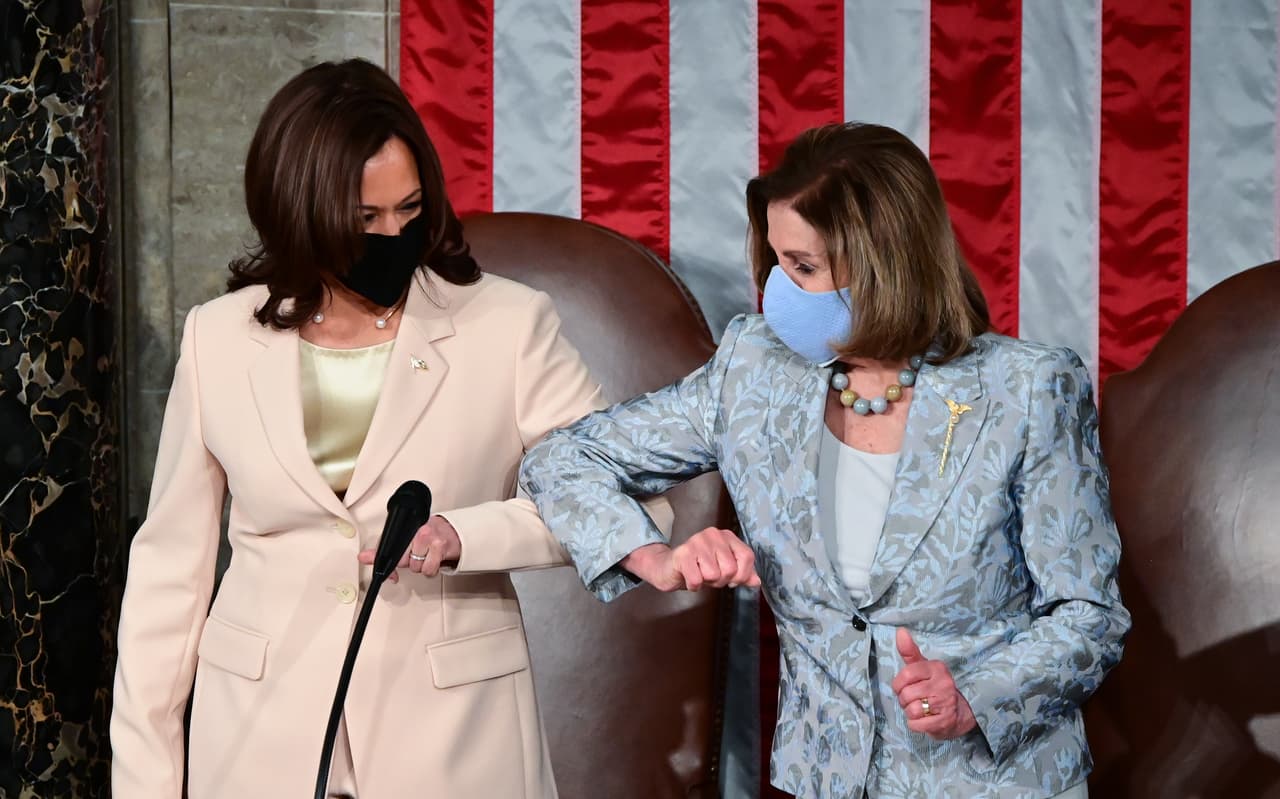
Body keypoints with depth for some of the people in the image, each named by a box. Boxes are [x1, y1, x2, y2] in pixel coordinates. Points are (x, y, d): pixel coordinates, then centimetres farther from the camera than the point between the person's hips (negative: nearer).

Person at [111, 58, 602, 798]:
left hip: (450, 728, -1)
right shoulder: (219, 339, 0)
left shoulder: (508, 324, -7)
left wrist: (465, 536, -25)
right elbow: (170, 564, 5)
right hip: (261, 737, 2)